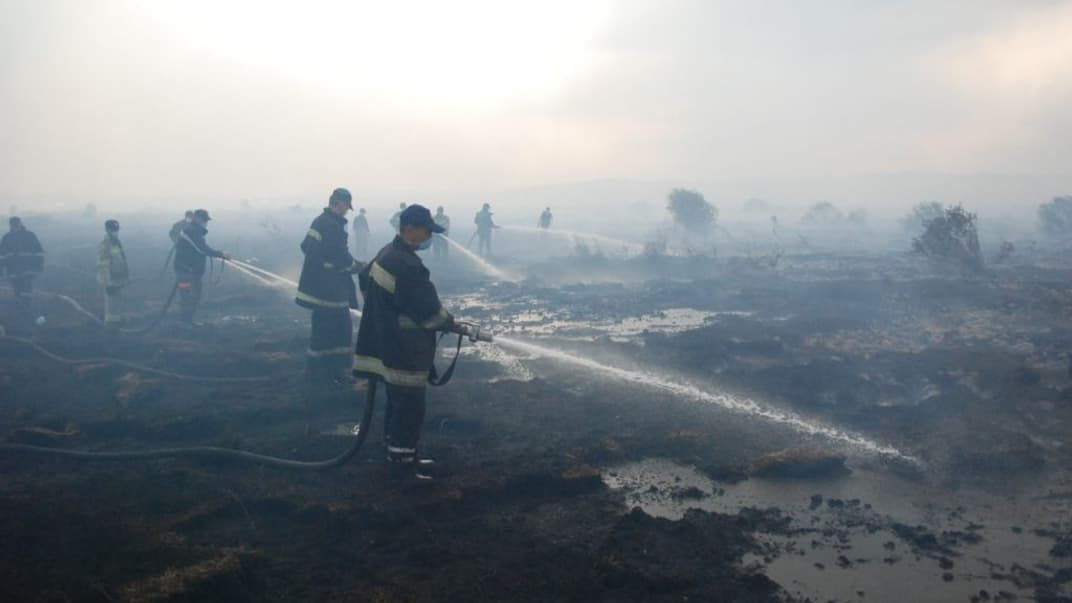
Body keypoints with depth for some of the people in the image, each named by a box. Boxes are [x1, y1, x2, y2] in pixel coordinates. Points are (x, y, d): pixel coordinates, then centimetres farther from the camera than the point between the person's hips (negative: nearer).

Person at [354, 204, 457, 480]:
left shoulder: (387, 253, 9)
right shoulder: (406, 265, -24)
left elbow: (365, 279, 26)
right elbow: (428, 309, -22)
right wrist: (452, 324, -6)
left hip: (387, 344, 11)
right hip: (404, 351, -11)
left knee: (398, 404, 20)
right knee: (410, 407, 0)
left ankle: (398, 454, 31)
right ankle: (402, 463, 8)